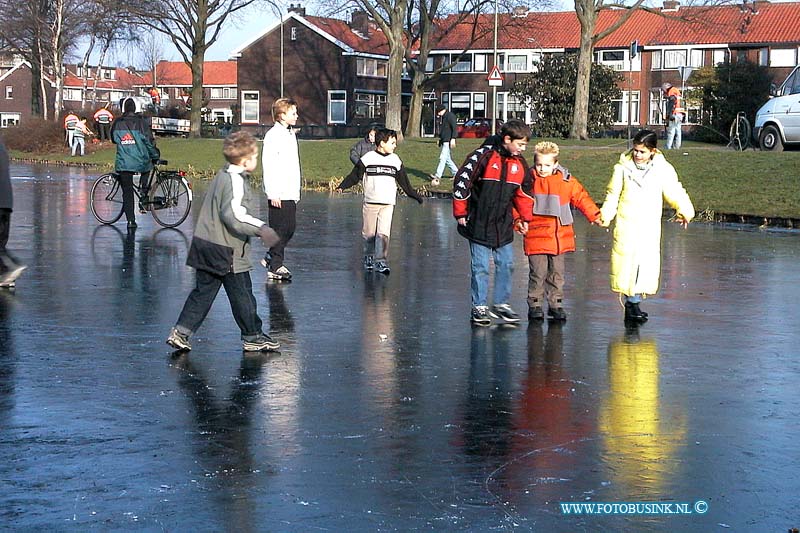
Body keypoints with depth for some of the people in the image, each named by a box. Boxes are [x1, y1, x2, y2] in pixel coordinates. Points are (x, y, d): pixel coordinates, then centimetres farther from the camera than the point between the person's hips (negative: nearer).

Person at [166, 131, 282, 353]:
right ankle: (253, 337, 16)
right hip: (225, 250, -9)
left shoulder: (223, 175, 12)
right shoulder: (236, 181, -17)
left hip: (205, 244, 9)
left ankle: (180, 332, 9)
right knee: (242, 293, 5)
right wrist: (260, 229, -23)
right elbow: (233, 215, -28)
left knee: (203, 292, 13)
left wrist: (257, 226, 22)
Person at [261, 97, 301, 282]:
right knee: (279, 229, -4)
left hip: (290, 192, 9)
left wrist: (296, 190, 19)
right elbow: (268, 165, -16)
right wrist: (273, 193, -20)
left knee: (290, 227, 11)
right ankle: (275, 268, 3)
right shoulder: (273, 135, -11)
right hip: (279, 193, -9)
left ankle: (270, 258, 25)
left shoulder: (290, 134, 16)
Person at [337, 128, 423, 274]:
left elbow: (404, 182, 18)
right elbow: (355, 176, 2)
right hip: (370, 202, -1)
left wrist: (415, 196, 20)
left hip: (388, 203, 1)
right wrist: (342, 186, -10)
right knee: (369, 233, 7)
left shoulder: (395, 160, 9)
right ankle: (369, 256, 26)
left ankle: (380, 260, -9)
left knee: (383, 233, -9)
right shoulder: (368, 158, -1)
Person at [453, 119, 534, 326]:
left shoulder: (519, 163, 5)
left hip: (503, 226, 6)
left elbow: (524, 192, 19)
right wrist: (460, 214, -7)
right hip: (479, 224, -6)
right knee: (480, 268, 0)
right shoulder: (484, 156, -14)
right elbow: (462, 181, -11)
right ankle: (479, 307, 10)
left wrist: (525, 218, 18)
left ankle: (501, 305, 21)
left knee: (506, 265, 8)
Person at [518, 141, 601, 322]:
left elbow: (581, 198, 10)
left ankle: (556, 305, 20)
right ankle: (535, 305, 10)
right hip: (536, 237, -2)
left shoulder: (566, 181, 3)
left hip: (560, 237, 3)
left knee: (557, 273, 10)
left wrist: (595, 216, 3)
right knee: (538, 273, -2)